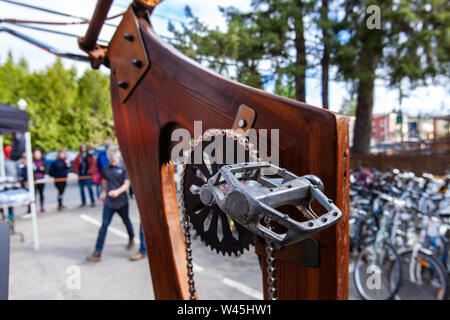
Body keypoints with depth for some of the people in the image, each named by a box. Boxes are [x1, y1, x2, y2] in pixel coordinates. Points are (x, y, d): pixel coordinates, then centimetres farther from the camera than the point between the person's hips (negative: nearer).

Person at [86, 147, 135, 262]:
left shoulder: (123, 169, -7)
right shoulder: (106, 169, 5)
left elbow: (127, 184, -14)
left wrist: (117, 191, -29)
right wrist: (104, 192, 19)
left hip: (122, 202, -2)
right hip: (109, 202, 2)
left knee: (126, 221, 17)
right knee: (104, 225, -3)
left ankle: (131, 239, 43)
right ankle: (97, 252, -2)